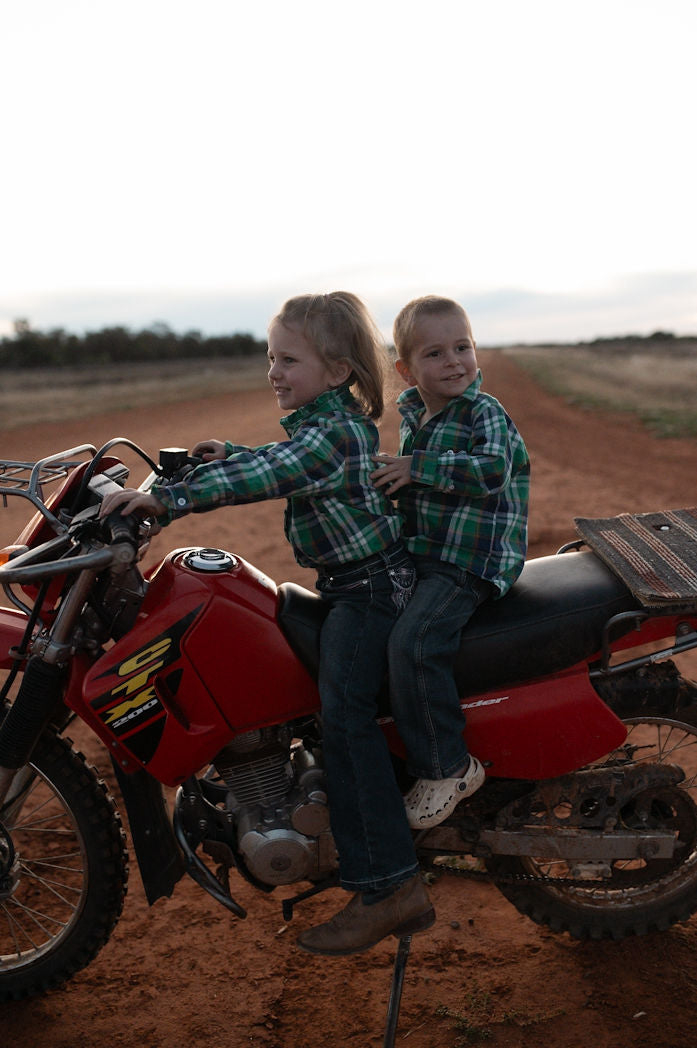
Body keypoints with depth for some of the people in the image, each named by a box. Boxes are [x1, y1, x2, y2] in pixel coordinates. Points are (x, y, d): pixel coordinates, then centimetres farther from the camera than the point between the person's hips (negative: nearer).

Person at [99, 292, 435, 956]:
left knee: (344, 721, -19)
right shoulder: (334, 421, 12)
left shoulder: (333, 432, -21)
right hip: (354, 585, 11)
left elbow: (265, 476, -36)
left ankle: (388, 888, -16)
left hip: (368, 590, -11)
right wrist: (230, 454, 17)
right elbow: (283, 461, 30)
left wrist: (164, 498, -43)